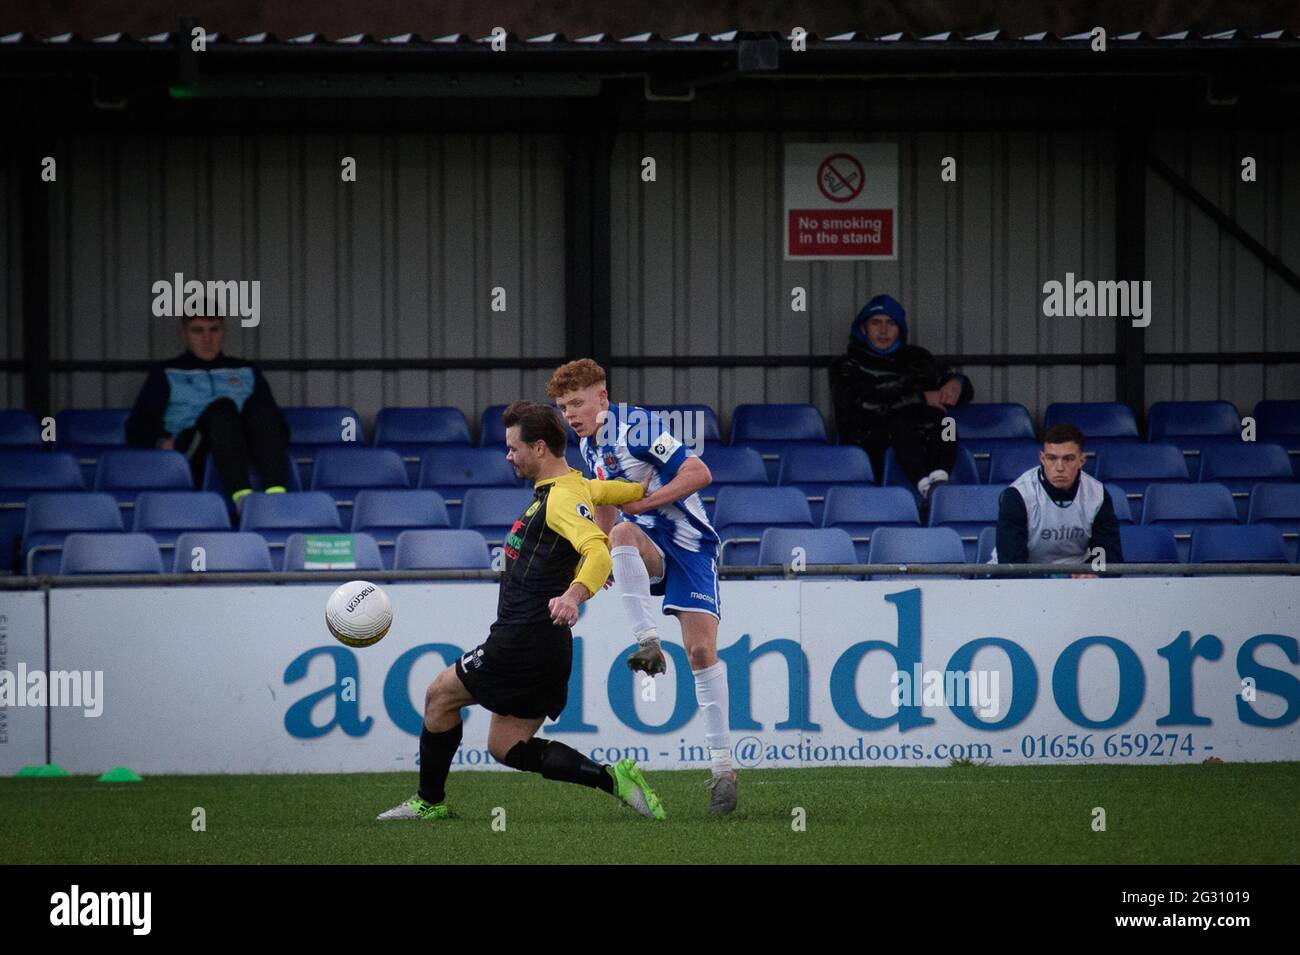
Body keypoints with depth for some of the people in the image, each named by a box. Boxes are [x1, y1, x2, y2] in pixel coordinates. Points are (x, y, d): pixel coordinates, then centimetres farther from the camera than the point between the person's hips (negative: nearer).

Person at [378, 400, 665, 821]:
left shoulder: (563, 497, -16)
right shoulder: (578, 487, 13)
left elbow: (598, 550, -33)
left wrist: (574, 594, -48)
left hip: (522, 641, -10)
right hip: (547, 647, 10)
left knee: (440, 694, 7)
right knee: (506, 747, 11)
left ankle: (429, 802, 16)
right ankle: (612, 778, -1)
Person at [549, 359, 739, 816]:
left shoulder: (635, 426, -14)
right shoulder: (589, 445, 11)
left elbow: (699, 473, -20)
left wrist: (645, 502, -22)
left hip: (688, 542, -6)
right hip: (647, 546, 6)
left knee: (701, 650, -11)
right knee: (623, 534, -32)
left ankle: (722, 767, -7)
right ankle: (648, 644, -32)